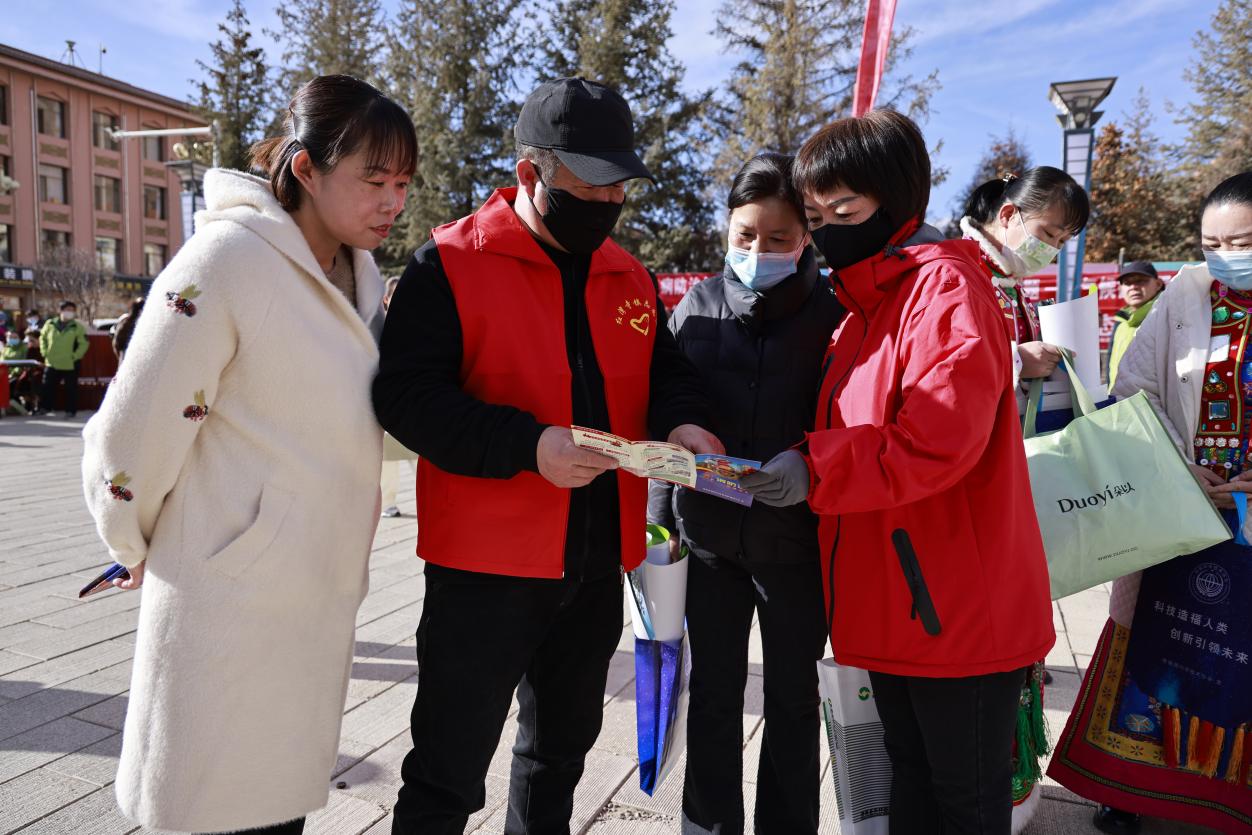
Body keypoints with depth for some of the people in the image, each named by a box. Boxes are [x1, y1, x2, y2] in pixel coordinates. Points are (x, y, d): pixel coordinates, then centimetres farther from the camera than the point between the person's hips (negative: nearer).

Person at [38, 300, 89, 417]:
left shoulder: (77, 326, -4)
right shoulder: (50, 324, 5)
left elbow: (84, 343, -5)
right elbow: (42, 338, 18)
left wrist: (75, 356, -12)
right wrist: (44, 352, 7)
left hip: (70, 365, -3)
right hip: (51, 363, 3)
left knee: (71, 389, 3)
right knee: (48, 387, 9)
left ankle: (71, 410, 12)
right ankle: (44, 407, 21)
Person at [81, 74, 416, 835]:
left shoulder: (360, 272, 5)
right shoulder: (229, 260, -18)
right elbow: (132, 433, -14)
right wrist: (139, 548, 0)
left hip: (319, 598, 7)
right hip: (230, 601, -6)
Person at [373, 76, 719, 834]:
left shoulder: (630, 277, 8)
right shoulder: (452, 264, -10)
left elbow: (665, 370, 15)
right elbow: (406, 394, -16)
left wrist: (680, 423, -9)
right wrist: (526, 445, -28)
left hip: (597, 565, 6)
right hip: (486, 567, -6)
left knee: (561, 750, 24)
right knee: (449, 770, 7)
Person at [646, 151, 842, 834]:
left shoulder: (831, 315, -5)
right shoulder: (697, 308, 1)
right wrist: (659, 516, 2)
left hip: (796, 542, -1)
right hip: (709, 538, 2)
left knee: (793, 699, 14)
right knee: (713, 695, 13)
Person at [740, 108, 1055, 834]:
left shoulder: (947, 285, -14)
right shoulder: (866, 301, 14)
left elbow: (941, 437, -27)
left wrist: (816, 470, -25)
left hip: (957, 605, -8)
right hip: (895, 605, 9)